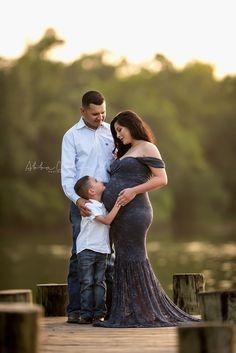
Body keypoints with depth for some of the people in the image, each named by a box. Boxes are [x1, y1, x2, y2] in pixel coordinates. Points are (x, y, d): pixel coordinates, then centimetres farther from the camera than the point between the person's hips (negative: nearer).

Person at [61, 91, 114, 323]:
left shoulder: (110, 132, 12)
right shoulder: (72, 136, 2)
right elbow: (67, 174, -4)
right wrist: (77, 199, -19)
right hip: (83, 203, -3)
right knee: (80, 255, -4)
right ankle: (75, 309, -1)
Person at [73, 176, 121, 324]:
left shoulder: (104, 204, 11)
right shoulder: (89, 206, -14)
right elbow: (106, 220, -22)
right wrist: (117, 205, -26)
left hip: (102, 250, 7)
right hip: (86, 250, -7)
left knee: (99, 282, 4)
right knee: (87, 283, -2)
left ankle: (99, 313, 5)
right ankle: (86, 314, 1)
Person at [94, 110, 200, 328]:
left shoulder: (146, 148, -1)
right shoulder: (125, 153, 25)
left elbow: (162, 179, -10)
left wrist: (133, 191, -19)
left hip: (133, 212, -8)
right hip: (119, 215, 8)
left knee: (134, 260, -7)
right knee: (124, 262, 7)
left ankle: (146, 314, -3)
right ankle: (129, 314, 10)